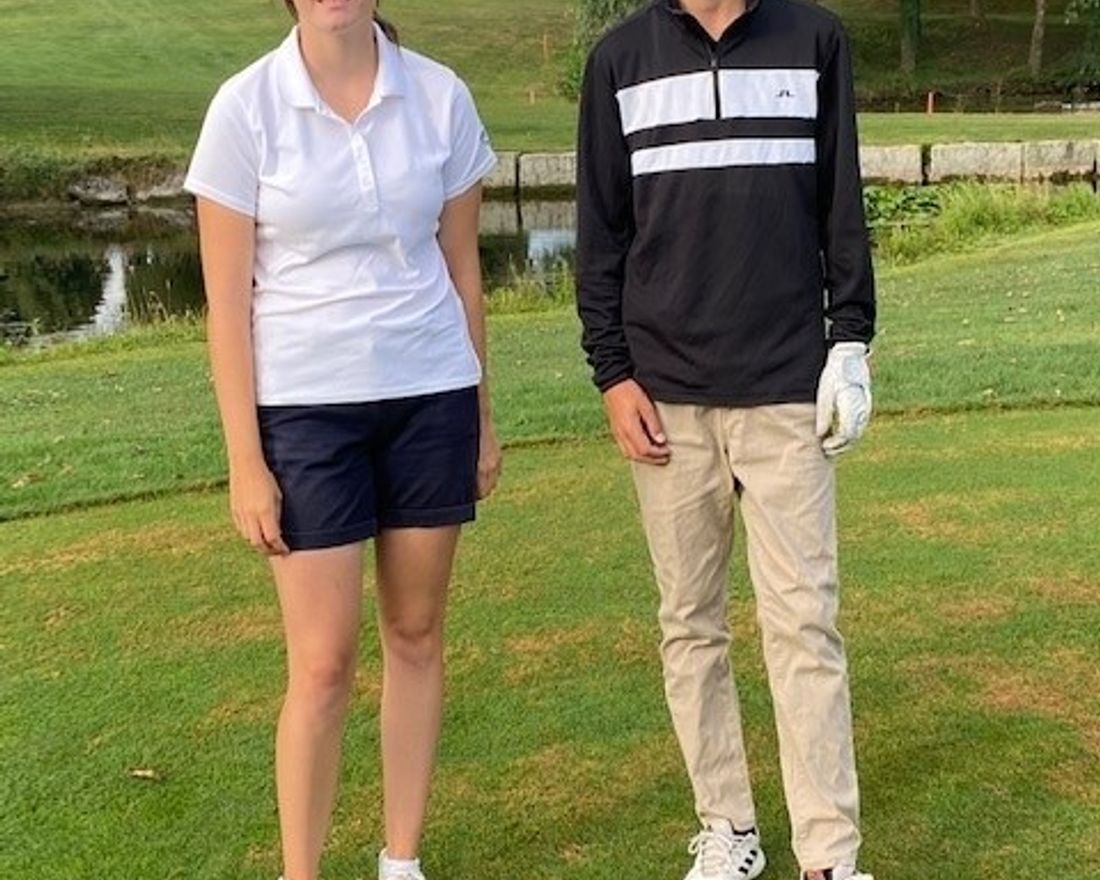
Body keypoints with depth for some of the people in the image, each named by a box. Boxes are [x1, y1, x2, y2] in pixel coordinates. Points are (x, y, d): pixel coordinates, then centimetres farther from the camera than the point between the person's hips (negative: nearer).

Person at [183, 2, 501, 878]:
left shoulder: (440, 95, 0)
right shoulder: (246, 106, -7)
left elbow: (462, 268, 8)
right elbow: (228, 299, -6)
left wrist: (483, 412, 10)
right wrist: (245, 461, -8)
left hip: (432, 397, 3)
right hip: (305, 407, -2)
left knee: (417, 635, 11)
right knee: (323, 663, -1)